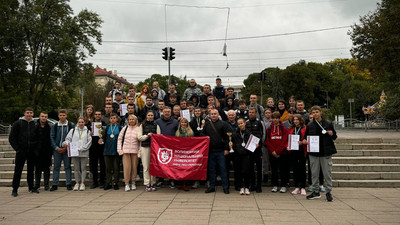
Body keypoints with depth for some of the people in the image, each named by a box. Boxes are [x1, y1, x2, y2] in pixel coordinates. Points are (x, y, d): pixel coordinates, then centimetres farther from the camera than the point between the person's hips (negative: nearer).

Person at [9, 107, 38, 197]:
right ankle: (15, 189, 7)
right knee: (18, 171, 0)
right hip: (21, 151, -3)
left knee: (31, 170, 10)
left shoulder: (35, 124, 8)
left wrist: (35, 148, 3)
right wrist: (17, 148, -8)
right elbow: (11, 138, -1)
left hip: (32, 152, 3)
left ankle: (31, 187, 20)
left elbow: (37, 138, 15)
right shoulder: (17, 123, 0)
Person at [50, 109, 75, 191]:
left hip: (67, 149, -2)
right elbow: (51, 137, 6)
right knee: (56, 167, 6)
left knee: (67, 166, 2)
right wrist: (56, 148, -5)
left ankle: (68, 184, 8)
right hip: (57, 149, 2)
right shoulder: (55, 126, 9)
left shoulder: (71, 125, 2)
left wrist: (66, 147, -9)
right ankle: (55, 184, 11)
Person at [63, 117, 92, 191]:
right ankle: (77, 183, 17)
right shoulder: (72, 130, 11)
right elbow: (68, 139, 9)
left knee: (83, 168, 2)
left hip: (84, 153, -1)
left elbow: (89, 142, -1)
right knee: (76, 168, 8)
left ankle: (82, 183, 10)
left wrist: (81, 148, -10)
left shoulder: (87, 131, 5)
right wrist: (66, 143, -14)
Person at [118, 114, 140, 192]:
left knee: (134, 167, 4)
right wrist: (119, 149, 2)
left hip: (135, 151, -1)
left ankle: (133, 183, 16)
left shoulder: (138, 129, 2)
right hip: (125, 150, 1)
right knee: (127, 167, -3)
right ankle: (127, 184, 4)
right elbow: (119, 139, 10)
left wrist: (140, 151, -6)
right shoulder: (125, 128, 9)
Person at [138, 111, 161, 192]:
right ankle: (147, 184, 3)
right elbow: (139, 137, 3)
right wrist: (147, 135, -12)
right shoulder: (142, 125, 9)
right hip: (145, 147, -1)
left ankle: (153, 183, 11)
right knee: (146, 167, -2)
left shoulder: (156, 125, 11)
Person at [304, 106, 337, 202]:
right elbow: (306, 137, 14)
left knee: (327, 173, 1)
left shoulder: (328, 124, 2)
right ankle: (316, 192, 19)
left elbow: (335, 137, 8)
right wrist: (304, 141, -8)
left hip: (326, 152, -2)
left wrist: (331, 134, -14)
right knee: (314, 173, 8)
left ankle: (328, 192, 12)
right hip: (314, 152, 2)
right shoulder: (310, 125, 7)